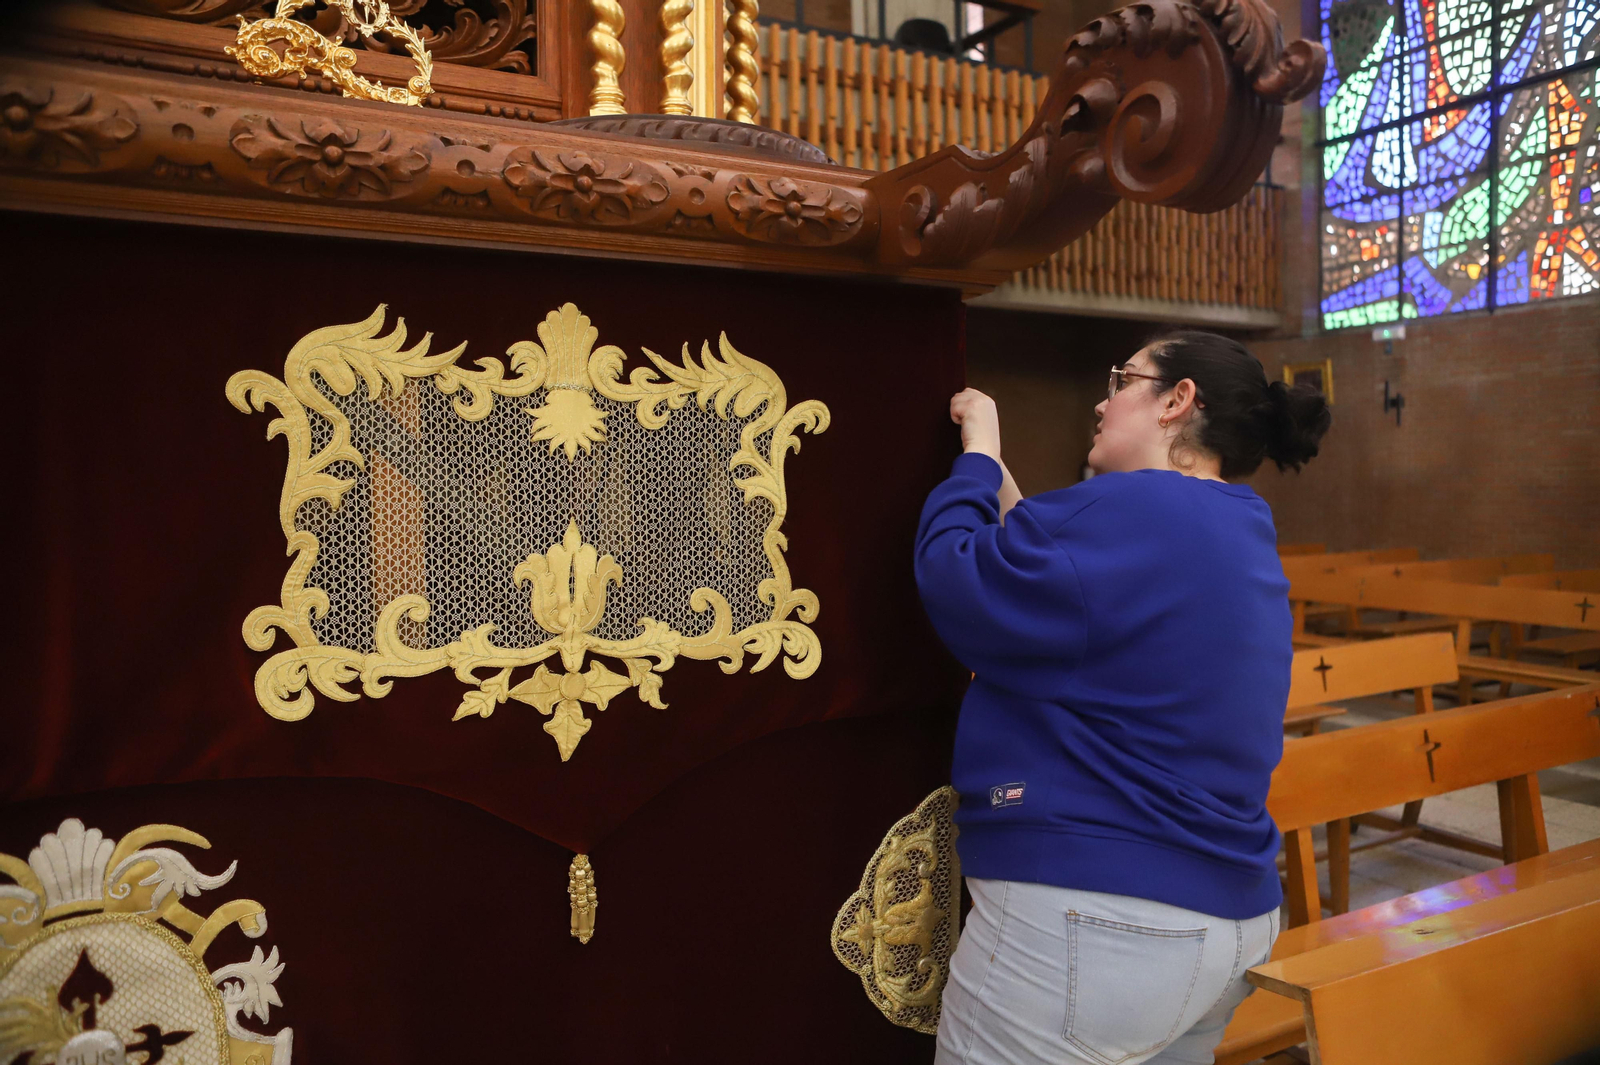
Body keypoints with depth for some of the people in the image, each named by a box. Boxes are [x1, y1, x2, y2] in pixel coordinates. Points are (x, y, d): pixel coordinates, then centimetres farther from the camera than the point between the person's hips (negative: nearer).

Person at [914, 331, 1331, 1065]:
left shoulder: (1135, 512, -20)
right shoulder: (1238, 529, 12)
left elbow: (959, 594, -17)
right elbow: (1065, 581, 17)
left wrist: (977, 453, -2)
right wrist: (993, 473, 21)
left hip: (1087, 923, -9)